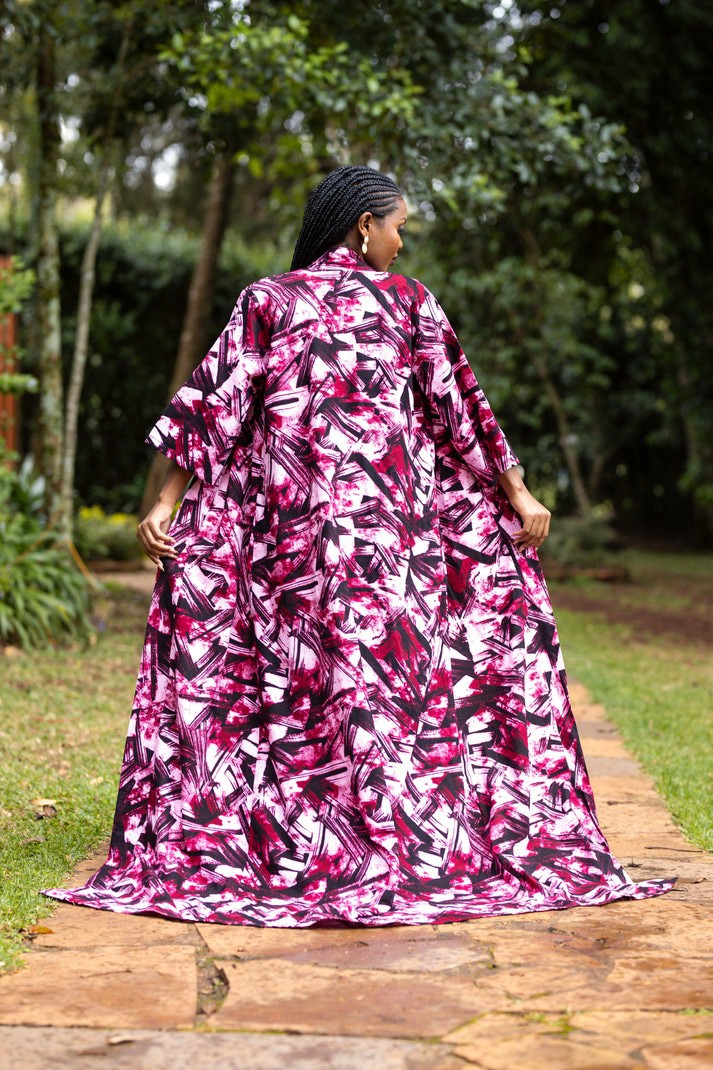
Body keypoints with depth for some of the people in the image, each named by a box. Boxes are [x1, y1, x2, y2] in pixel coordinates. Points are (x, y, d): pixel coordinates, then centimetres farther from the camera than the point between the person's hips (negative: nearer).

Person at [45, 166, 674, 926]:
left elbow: (215, 403, 1)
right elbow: (460, 408, 6)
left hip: (286, 514, 1)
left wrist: (166, 502, 1)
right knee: (387, 671, 4)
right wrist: (518, 495, 12)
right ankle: (394, 841, 5)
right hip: (386, 511, -1)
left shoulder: (266, 301, 8)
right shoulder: (405, 298, 6)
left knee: (291, 674, 7)